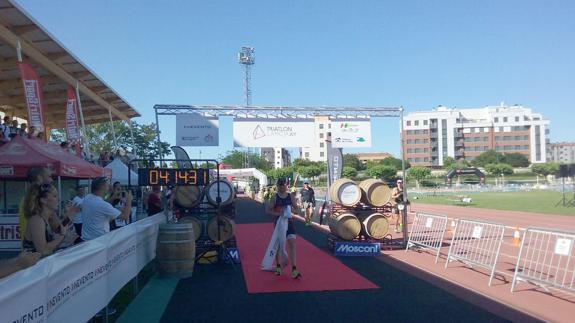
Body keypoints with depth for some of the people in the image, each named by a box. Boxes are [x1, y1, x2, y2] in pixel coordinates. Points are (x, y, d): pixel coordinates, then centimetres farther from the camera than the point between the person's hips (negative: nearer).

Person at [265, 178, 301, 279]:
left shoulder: (291, 196, 1)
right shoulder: (275, 197, -3)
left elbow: (296, 208, 5)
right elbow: (268, 210, -5)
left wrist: (290, 211, -15)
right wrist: (277, 213, -20)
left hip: (289, 222, 1)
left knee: (292, 244, -8)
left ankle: (294, 269, -9)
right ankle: (278, 266, 28)